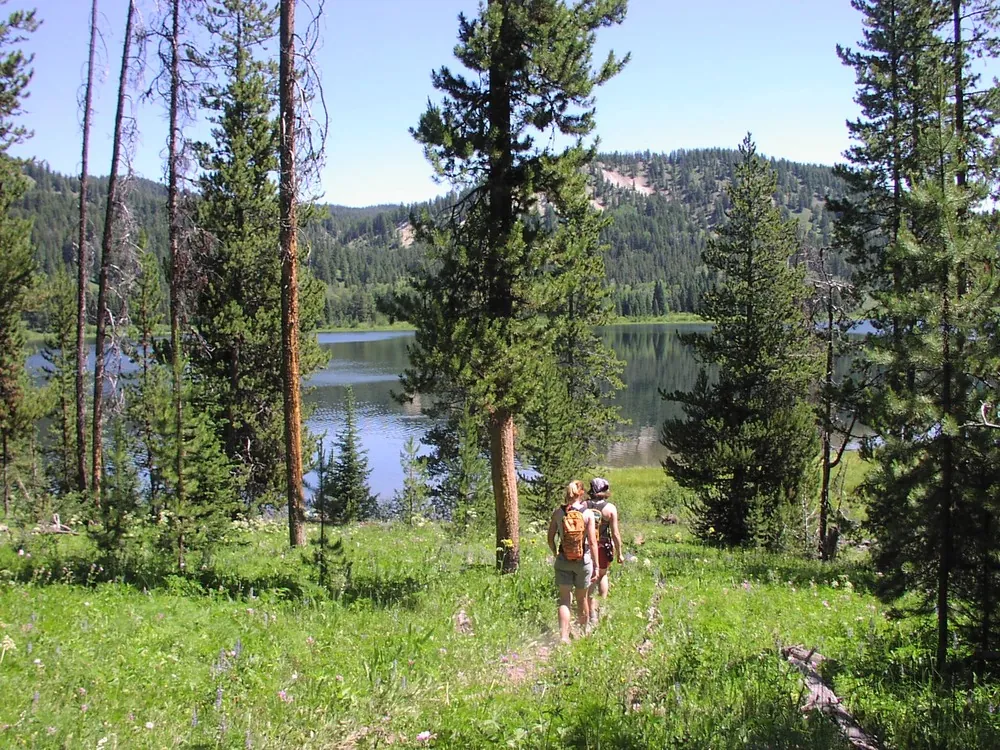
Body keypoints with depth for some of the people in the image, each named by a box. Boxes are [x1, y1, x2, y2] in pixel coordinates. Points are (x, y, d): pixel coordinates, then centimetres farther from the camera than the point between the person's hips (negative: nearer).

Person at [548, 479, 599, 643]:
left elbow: (550, 538, 0)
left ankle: (563, 636, -10)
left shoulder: (558, 512, -5)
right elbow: (593, 542, -11)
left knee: (564, 600, 3)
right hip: (583, 561, 0)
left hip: (563, 561, 0)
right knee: (582, 598, 18)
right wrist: (596, 566, -5)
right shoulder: (587, 514, -10)